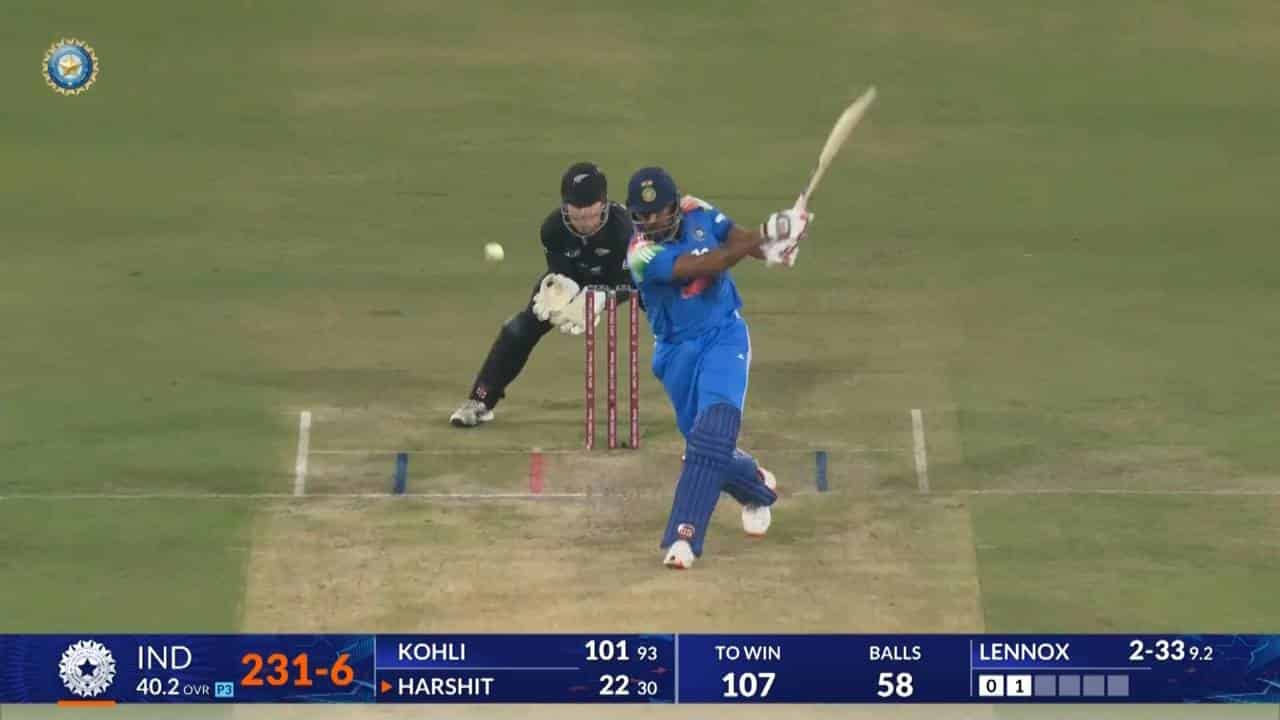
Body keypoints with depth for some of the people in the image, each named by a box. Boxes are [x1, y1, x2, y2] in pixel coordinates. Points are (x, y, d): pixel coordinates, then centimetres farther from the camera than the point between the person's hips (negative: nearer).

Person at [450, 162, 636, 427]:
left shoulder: (621, 224, -39)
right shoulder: (553, 227, -32)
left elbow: (623, 284, -34)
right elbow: (560, 275, -22)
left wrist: (596, 299, -52)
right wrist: (558, 290, -46)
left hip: (617, 278, -1)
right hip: (573, 276, 1)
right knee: (521, 328, -12)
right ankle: (479, 400, -2)